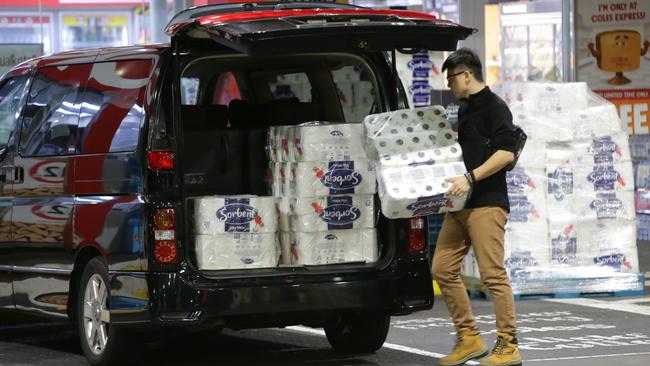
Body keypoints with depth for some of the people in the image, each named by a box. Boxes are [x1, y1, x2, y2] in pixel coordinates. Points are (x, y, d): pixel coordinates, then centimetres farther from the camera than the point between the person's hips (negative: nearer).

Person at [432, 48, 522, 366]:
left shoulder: (494, 107, -8)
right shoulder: (464, 109, 19)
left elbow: (506, 152, -19)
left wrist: (471, 177, -25)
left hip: (487, 203, -10)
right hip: (461, 204, 10)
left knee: (493, 273, -10)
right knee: (442, 268, 6)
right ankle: (469, 339, 14)